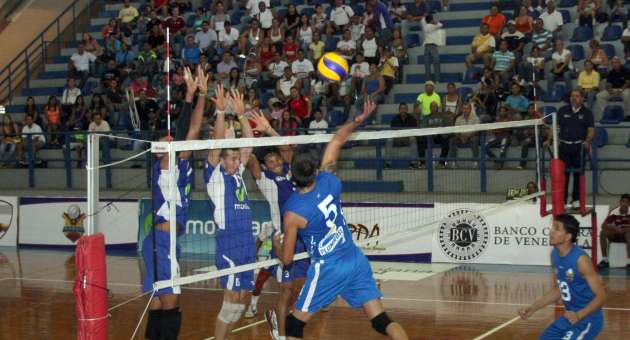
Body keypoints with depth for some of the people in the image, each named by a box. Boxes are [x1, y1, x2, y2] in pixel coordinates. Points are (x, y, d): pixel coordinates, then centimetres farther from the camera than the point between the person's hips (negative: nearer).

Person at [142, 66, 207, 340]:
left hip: (165, 242, 9)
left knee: (159, 304, 10)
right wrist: (189, 97, -17)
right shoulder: (164, 167, -8)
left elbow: (193, 131, 9)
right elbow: (181, 137, -18)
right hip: (162, 242, -9)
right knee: (169, 305, -9)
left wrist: (202, 96, 6)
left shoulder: (182, 165, 13)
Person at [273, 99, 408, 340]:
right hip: (357, 260, 5)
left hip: (328, 269, -5)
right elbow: (337, 142, 10)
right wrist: (357, 121, 14)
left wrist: (276, 244, 13)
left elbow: (287, 259, -6)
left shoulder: (293, 213, -18)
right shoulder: (327, 180, -6)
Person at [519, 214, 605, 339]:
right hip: (569, 316, 9)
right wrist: (533, 307, 9)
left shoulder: (580, 259, -24)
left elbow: (601, 296, -22)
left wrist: (579, 315, -36)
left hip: (588, 319, -9)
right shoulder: (555, 255, 1)